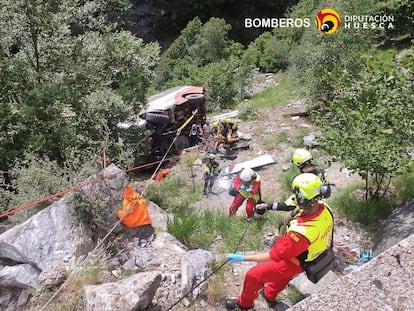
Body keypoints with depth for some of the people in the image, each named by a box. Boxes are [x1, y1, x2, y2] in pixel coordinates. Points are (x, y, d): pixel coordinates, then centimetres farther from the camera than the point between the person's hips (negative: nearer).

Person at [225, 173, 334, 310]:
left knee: (252, 275, 12)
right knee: (283, 276, 35)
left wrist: (242, 258, -24)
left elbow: (274, 256, -32)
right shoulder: (324, 207, -24)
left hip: (293, 263, -7)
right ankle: (270, 296, 63)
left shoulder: (300, 232, -45)